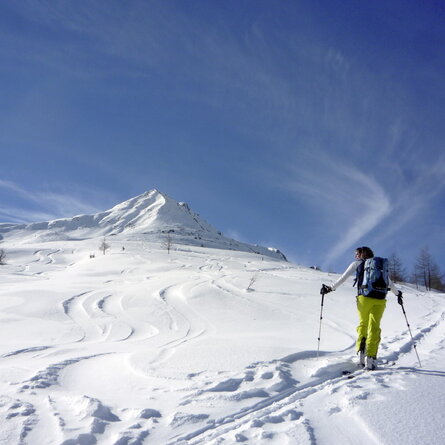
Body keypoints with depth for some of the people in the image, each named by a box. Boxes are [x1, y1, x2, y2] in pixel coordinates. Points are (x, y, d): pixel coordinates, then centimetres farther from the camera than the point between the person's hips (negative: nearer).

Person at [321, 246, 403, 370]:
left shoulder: (357, 263, 12)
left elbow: (343, 278, 5)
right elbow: (390, 283, 29)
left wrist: (331, 288, 12)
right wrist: (398, 293, 45)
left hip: (364, 298, -2)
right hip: (380, 299, 2)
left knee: (363, 324, 15)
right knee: (374, 327, 2)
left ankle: (361, 351, -2)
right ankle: (371, 357, -7)